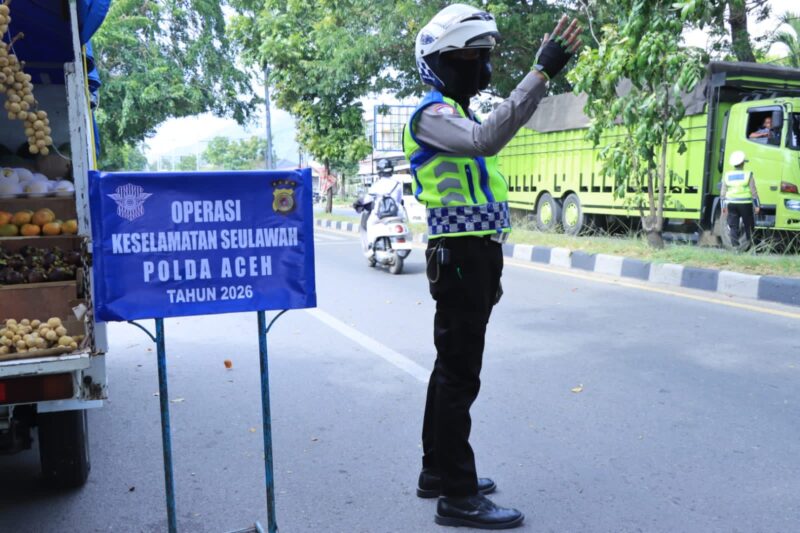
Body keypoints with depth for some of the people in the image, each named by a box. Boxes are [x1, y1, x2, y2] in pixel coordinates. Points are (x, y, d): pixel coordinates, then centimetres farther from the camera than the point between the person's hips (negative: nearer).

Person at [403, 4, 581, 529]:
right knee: (460, 375, -5)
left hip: (479, 255, 10)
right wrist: (542, 73, -35)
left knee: (452, 367, 15)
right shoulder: (431, 114, -10)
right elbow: (486, 140, -33)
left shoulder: (461, 113, 21)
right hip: (459, 255, -10)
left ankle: (437, 472, 27)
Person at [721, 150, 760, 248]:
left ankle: (735, 245, -5)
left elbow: (723, 193, 6)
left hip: (731, 203, 2)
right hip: (745, 204, -2)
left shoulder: (727, 175, 4)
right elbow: (753, 192, -5)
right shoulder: (748, 175, -5)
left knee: (733, 226, 2)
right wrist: (757, 205, 0)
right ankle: (750, 243, 12)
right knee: (748, 225, 10)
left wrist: (723, 206, 13)